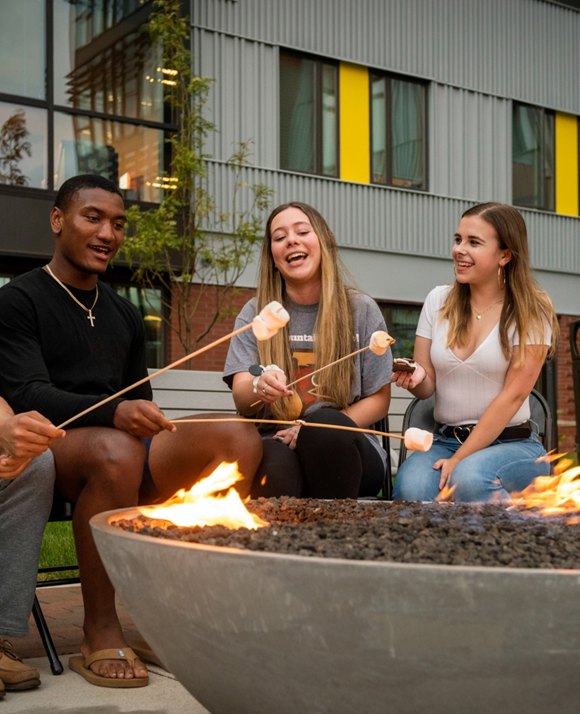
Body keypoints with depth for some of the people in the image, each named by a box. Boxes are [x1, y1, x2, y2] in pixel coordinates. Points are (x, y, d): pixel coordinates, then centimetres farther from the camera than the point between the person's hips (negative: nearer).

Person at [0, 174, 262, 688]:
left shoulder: (124, 314, 22)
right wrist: (115, 413, -30)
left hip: (122, 448, 6)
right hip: (51, 451, -6)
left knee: (240, 437, -17)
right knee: (116, 449, -40)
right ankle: (101, 634, -24)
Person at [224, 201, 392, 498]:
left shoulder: (361, 310, 7)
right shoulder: (254, 314, 9)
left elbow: (379, 400, 7)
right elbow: (242, 402, -1)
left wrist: (322, 431, -11)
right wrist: (259, 387, -27)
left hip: (343, 451, 3)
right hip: (276, 442, -2)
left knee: (324, 424, -34)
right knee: (276, 462, -39)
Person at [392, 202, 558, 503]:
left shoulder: (531, 312, -5)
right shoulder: (439, 300, 6)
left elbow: (513, 395, -11)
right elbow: (427, 386, 9)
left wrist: (459, 459, -16)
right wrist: (415, 379, -16)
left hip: (512, 443, -2)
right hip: (445, 440, 3)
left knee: (468, 478, -36)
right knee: (411, 488, -31)